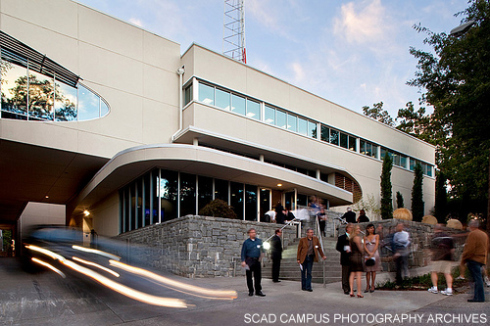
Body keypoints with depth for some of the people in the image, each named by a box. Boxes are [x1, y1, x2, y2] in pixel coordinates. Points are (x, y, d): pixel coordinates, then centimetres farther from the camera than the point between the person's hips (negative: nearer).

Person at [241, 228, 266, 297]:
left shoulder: (259, 241, 10)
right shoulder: (246, 242, 2)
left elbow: (262, 250, 17)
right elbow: (243, 252, -1)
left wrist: (262, 253, -5)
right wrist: (243, 261, -11)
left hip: (257, 261, 2)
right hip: (249, 261, -2)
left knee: (258, 276, 3)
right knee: (249, 276, 4)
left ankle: (258, 291, 13)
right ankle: (250, 291, 16)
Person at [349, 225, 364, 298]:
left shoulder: (351, 238, 14)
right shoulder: (357, 237, -11)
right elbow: (360, 248, -8)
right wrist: (363, 253, 10)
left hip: (352, 256, 8)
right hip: (358, 256, -8)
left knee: (352, 274, 6)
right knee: (359, 274, -5)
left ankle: (351, 291, 4)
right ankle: (359, 292, -6)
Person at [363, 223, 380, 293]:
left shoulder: (376, 236, 7)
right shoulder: (365, 237, 11)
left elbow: (376, 245, -2)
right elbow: (364, 246, 2)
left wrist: (372, 253, -12)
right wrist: (369, 253, -14)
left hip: (374, 254, -1)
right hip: (367, 255, 1)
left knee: (373, 270, 1)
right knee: (367, 271, -1)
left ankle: (372, 286, 6)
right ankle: (367, 286, 3)